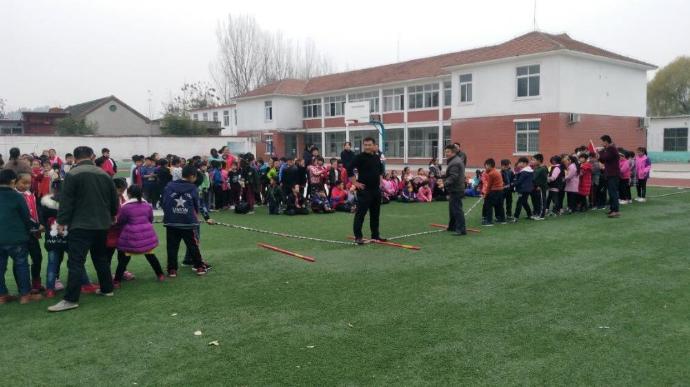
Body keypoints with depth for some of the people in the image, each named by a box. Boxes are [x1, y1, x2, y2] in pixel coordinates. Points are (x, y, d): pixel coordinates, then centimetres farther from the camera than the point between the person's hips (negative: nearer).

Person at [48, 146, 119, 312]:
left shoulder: (73, 174, -8)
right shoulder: (104, 174, 10)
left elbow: (66, 200, -12)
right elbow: (114, 200, 17)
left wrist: (62, 222, -5)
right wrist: (111, 216, 33)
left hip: (81, 225, -6)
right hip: (102, 224, 6)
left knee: (75, 261, -7)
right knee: (100, 257, 21)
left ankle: (71, 299, -10)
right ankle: (107, 289, 27)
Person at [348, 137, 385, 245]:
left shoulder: (377, 157, 10)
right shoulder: (359, 157, -11)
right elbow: (349, 170, -17)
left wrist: (380, 181, 19)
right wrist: (355, 183, -16)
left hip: (376, 189, 7)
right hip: (364, 190, -7)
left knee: (375, 213, 13)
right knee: (360, 213, -6)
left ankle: (375, 235, 24)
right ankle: (358, 237, 0)